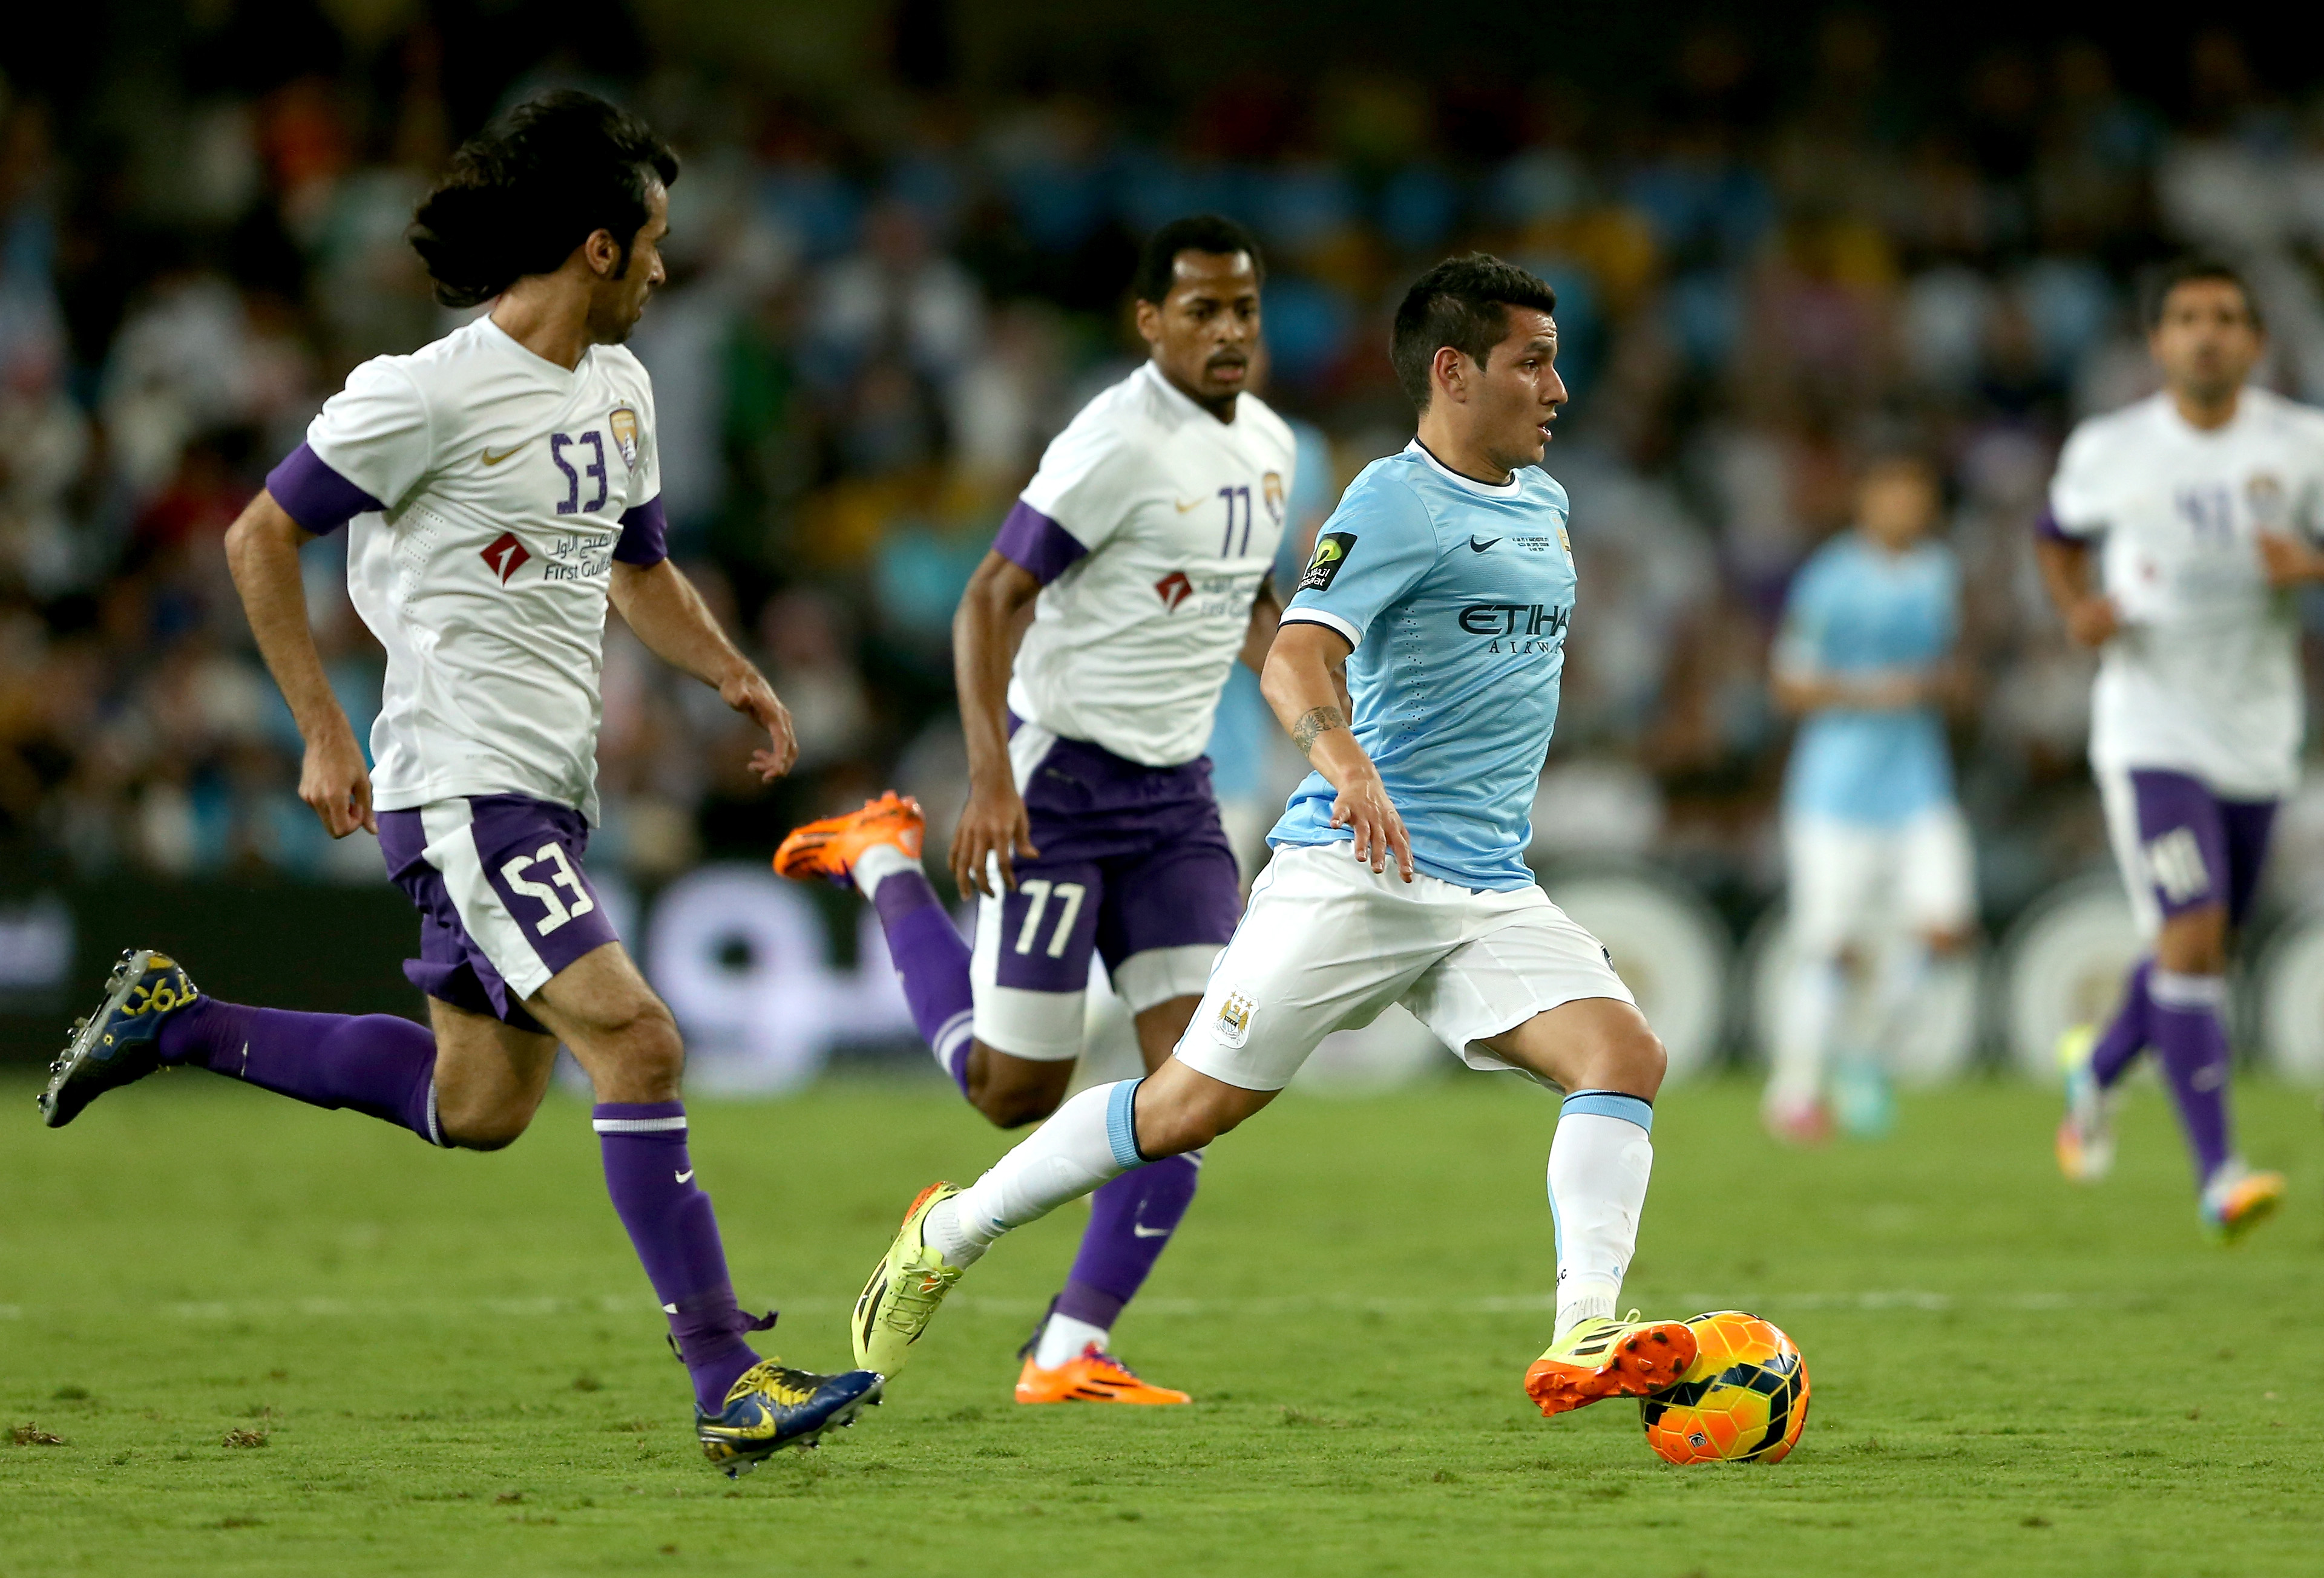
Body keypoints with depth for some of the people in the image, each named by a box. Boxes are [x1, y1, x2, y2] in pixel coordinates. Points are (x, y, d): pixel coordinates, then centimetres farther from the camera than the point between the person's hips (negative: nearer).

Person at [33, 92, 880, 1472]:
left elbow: (641, 571, 27)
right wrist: (326, 732, -10)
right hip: (462, 791, -9)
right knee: (638, 1044, -19)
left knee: (479, 1108, 15)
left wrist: (735, 676, 9)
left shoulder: (619, 388, 12)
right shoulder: (435, 392, -14)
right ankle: (730, 1383, -19)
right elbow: (263, 538, -8)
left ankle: (177, 1022, 31)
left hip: (551, 790, 9)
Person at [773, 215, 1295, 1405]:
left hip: (1176, 793, 7)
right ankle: (887, 866, 25)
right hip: (1061, 781, -7)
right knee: (1013, 1091, 1)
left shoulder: (1268, 446, 8)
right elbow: (990, 602, -20)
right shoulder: (1119, 441, -18)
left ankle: (1070, 1353, -3)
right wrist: (991, 777, -29)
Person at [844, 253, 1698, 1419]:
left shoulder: (1541, 504, 17)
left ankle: (1582, 1340, -29)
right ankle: (948, 1236, 16)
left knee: (1625, 1053, -17)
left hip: (1489, 890, 7)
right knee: (1191, 1107, -4)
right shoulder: (1397, 503, -10)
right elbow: (1297, 655, -25)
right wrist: (1341, 757, -44)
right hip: (1352, 873, -7)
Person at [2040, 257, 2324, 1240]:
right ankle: (2217, 1173, -17)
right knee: (2192, 939, -18)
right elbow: (2059, 538, 16)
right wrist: (2077, 609, -4)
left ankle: (2097, 1069, 46)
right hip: (2151, 730, -3)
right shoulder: (2108, 451, -2)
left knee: (2200, 953, 15)